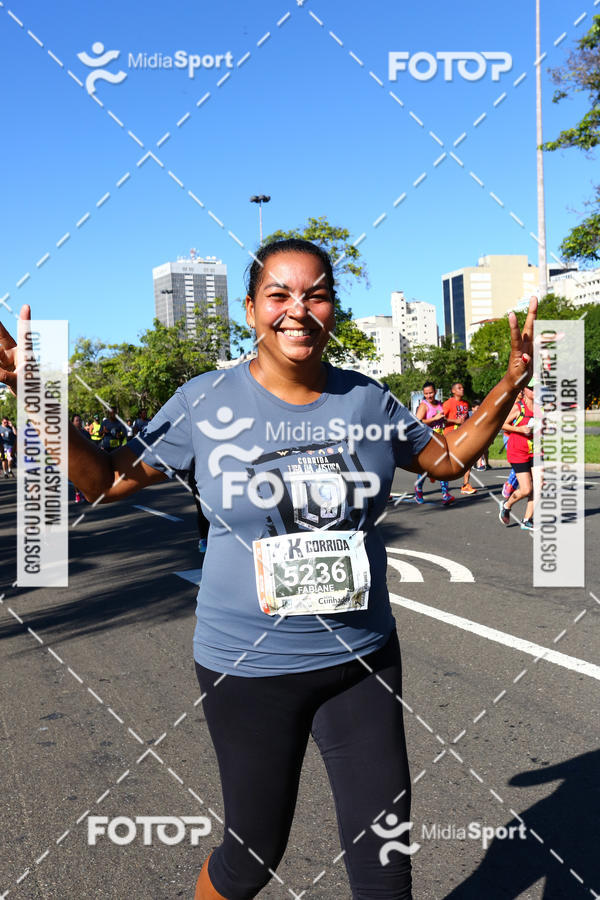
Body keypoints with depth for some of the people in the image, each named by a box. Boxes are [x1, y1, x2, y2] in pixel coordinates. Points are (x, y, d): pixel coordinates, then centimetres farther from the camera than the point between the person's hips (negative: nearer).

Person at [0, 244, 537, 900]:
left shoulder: (367, 400, -1)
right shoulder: (205, 402, -8)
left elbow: (448, 459, 14)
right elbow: (102, 482, -2)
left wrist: (510, 383, 3)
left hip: (363, 658, 3)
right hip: (248, 667, -2)